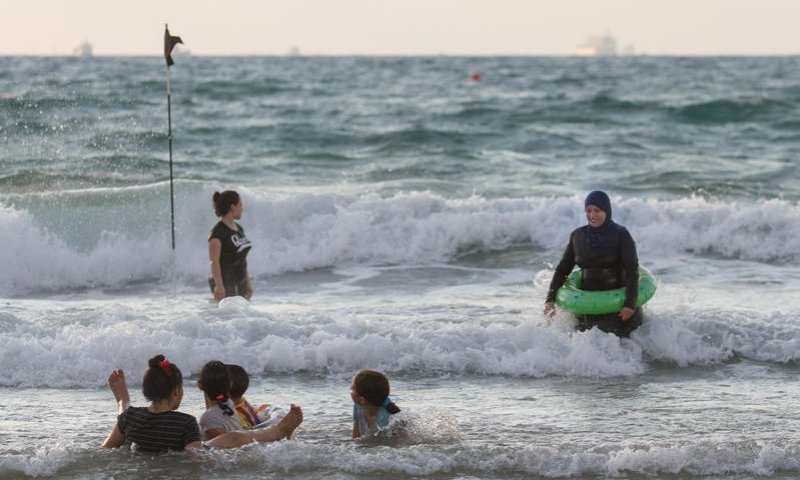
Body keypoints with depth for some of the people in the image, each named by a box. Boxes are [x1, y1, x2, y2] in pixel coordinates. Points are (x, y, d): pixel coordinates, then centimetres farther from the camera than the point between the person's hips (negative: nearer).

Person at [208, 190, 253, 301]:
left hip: (240, 283, 8)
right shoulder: (218, 233, -12)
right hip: (225, 284, -8)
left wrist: (247, 283, 18)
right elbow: (214, 262, -17)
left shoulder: (239, 229, 14)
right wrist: (219, 285, -23)